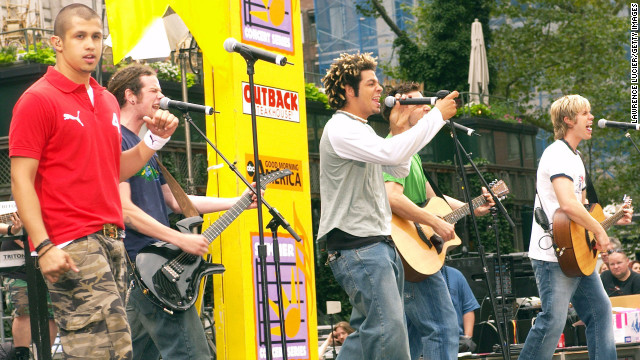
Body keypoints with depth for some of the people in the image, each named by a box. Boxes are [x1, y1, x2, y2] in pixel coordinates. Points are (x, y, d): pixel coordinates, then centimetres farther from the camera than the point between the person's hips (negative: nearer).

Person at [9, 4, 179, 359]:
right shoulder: (38, 100, -5)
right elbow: (21, 180, -9)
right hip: (70, 249, -8)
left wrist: (155, 139, 11)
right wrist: (44, 247, -18)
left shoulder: (108, 101, 18)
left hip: (112, 241, 8)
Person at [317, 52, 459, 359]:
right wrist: (437, 116, -19)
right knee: (388, 329, -18)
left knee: (368, 331, 12)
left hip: (378, 244, 11)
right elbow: (391, 153, -26)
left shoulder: (361, 130, 22)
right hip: (356, 246, -11)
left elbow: (399, 169, 24)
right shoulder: (340, 130, -11)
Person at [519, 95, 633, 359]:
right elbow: (568, 205, -27)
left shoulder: (575, 157, 19)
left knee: (600, 310, 9)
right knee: (553, 320, -12)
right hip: (553, 256, -10)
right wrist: (599, 231, -18)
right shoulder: (557, 154, -13)